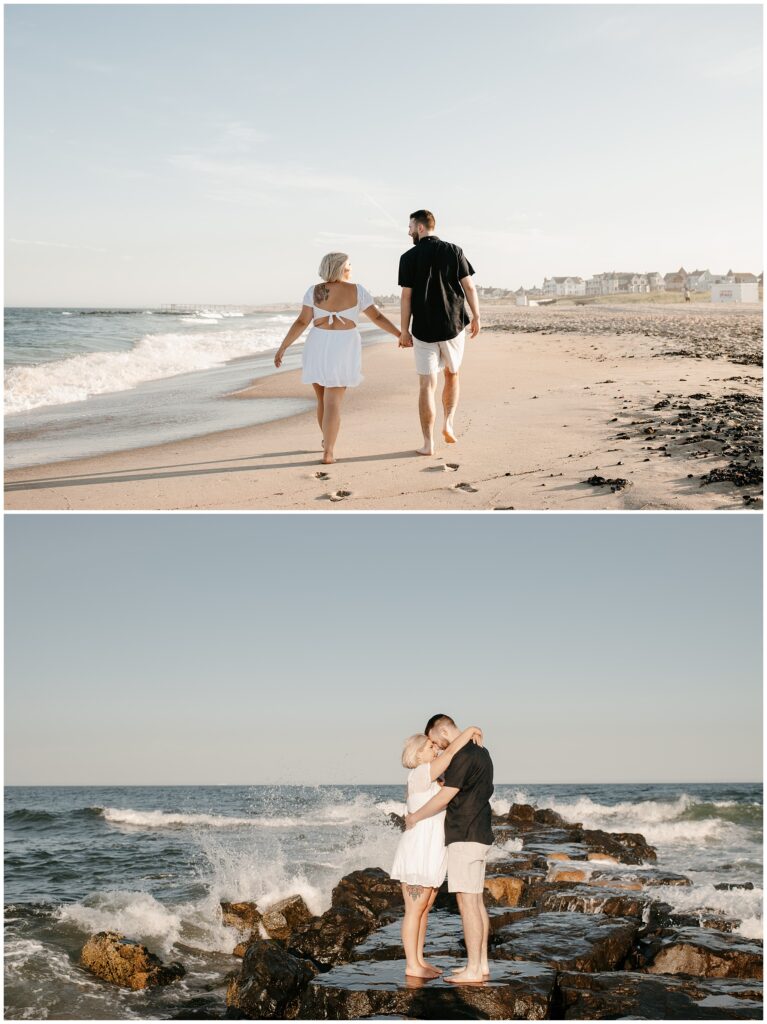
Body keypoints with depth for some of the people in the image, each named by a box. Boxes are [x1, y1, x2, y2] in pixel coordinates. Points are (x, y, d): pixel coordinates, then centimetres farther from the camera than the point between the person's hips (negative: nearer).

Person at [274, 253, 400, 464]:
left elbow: (301, 322, -7)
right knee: (333, 402, -4)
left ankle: (328, 441, 34)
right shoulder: (357, 291, -5)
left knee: (323, 398, 18)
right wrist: (400, 335, 6)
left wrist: (283, 347, -4)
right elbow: (378, 317, -2)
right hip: (343, 350, -2)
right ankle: (328, 452, -13)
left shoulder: (315, 291, -3)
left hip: (318, 348, 2)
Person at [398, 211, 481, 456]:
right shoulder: (454, 251, 1)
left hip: (423, 329, -2)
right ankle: (449, 422, 9)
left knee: (427, 385, 1)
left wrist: (404, 330, 0)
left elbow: (406, 296, -5)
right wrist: (476, 317, 7)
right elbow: (469, 287, -1)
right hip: (454, 325, 2)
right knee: (452, 374, 23)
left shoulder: (409, 257, -4)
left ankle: (428, 443, -2)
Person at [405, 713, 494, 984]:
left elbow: (444, 798, -17)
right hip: (479, 835, 10)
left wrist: (414, 817, -4)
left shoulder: (463, 756, -16)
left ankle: (473, 970, -6)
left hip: (465, 837, -10)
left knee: (467, 902, -8)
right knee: (476, 901, 12)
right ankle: (481, 964, 16)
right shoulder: (480, 753, 15)